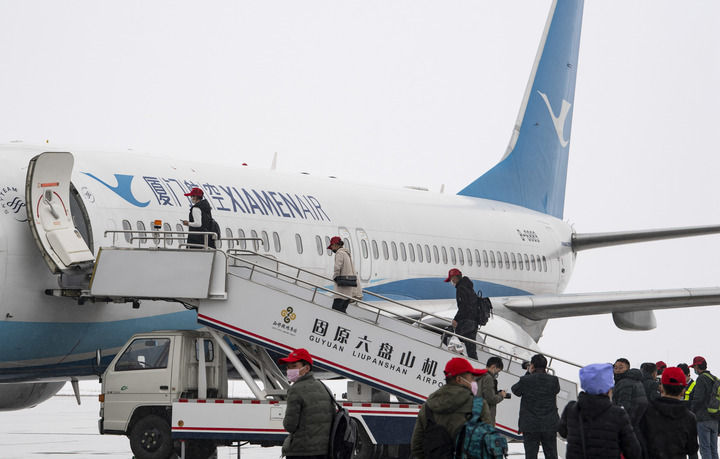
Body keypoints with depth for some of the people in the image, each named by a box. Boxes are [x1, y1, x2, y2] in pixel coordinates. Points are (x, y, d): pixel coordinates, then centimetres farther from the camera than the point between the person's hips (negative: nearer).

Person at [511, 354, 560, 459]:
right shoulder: (553, 380, -5)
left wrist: (528, 374, 11)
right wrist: (545, 373, 13)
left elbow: (515, 390, 7)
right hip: (550, 426, 2)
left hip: (530, 426, -2)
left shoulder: (525, 380, -11)